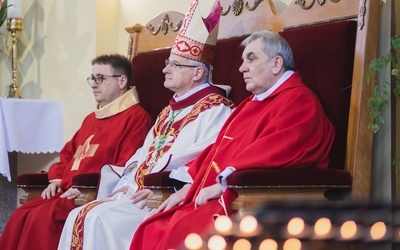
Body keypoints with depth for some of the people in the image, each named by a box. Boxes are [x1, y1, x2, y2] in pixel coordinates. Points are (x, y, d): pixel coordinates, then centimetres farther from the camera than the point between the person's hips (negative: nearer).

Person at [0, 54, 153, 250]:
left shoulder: (136, 117, -4)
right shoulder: (91, 119, 26)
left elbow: (128, 167, -15)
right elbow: (68, 154, 31)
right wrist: (56, 179, 10)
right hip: (67, 192, 9)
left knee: (43, 218, -28)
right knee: (20, 216, -13)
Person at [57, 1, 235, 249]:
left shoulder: (215, 108, -5)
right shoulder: (170, 110, 25)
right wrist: (127, 186, 3)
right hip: (138, 192, 9)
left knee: (101, 219, -26)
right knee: (78, 217, -8)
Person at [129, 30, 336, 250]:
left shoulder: (298, 102, -6)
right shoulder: (253, 104, 25)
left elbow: (273, 152, -21)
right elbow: (218, 150, 24)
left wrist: (223, 184, -23)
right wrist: (190, 186, 10)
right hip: (217, 199, 10)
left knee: (183, 231, -31)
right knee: (153, 231, -7)